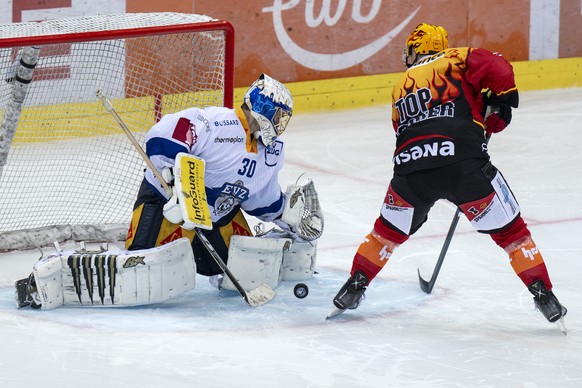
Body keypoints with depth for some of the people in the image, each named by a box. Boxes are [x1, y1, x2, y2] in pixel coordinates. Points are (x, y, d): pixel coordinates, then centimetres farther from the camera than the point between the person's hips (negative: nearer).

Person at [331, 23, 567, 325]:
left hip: (411, 168, 3)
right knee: (509, 230, 9)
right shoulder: (456, 59, 16)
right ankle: (543, 294, 5)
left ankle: (355, 286, 29)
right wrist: (498, 107, 10)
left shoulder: (401, 88, 30)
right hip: (463, 162, -3)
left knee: (390, 229, 28)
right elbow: (497, 68, -1)